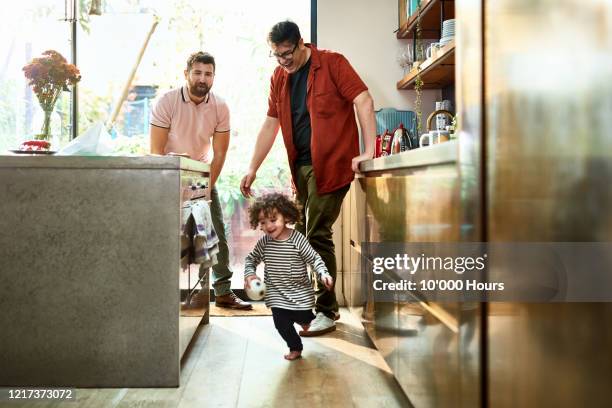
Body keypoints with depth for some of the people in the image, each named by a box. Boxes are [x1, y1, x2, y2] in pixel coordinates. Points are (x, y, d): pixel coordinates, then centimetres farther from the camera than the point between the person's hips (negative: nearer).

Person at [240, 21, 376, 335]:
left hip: (330, 164, -7)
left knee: (317, 235, -8)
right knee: (300, 235, 9)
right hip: (299, 166, 7)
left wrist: (368, 150, -20)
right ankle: (311, 302, 24)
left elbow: (363, 101, -12)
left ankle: (326, 311, 4)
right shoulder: (279, 77, 13)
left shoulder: (332, 63, -5)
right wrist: (253, 168, 14)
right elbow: (270, 125, 16)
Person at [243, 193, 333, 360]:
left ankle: (305, 319, 48)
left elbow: (314, 258, -13)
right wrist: (249, 274, -12)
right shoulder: (264, 242, -9)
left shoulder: (298, 239, -18)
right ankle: (295, 347, 25)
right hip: (277, 293, 2)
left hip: (300, 291, -2)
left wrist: (323, 273, -29)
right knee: (281, 323, -1)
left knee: (303, 317, 9)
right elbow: (251, 259, 6)